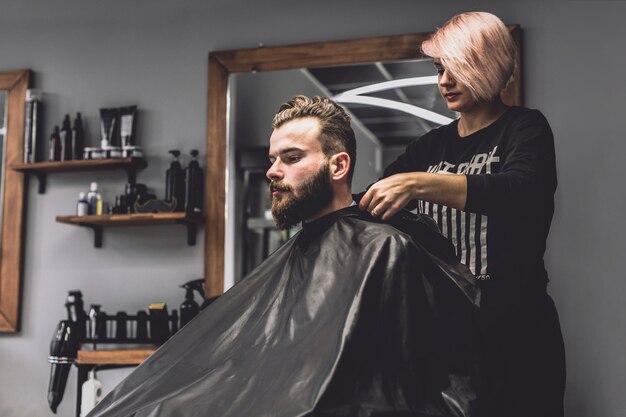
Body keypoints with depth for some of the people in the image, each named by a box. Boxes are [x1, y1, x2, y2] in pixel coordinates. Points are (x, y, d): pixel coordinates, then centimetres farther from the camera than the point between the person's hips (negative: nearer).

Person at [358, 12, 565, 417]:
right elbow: (372, 202, 13)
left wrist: (420, 184, -35)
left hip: (510, 327, -5)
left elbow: (518, 191, -23)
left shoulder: (525, 129, -3)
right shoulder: (431, 146, 13)